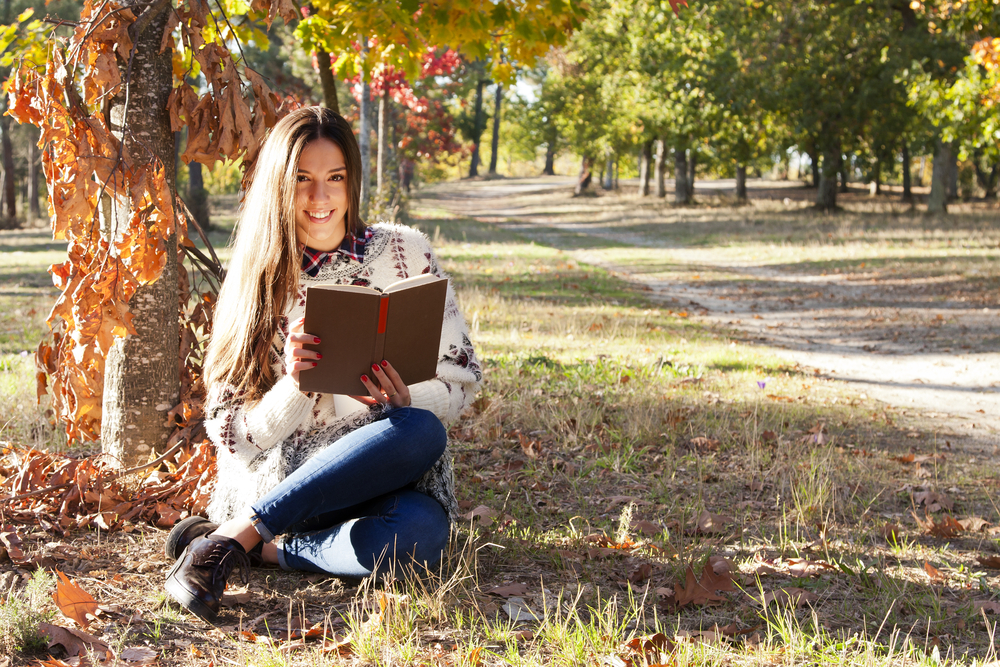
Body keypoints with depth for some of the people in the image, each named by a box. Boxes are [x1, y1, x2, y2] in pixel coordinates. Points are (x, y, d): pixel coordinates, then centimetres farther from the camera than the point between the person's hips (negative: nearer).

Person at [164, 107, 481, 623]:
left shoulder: (403, 252, 4)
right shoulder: (256, 281, 5)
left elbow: (460, 379, 6)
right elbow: (235, 434, 2)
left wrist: (407, 401, -17)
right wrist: (293, 386, -19)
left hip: (391, 480, 1)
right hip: (279, 480, -1)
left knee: (416, 534, -38)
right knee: (417, 434, -34)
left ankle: (258, 547, -22)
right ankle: (227, 542, -27)